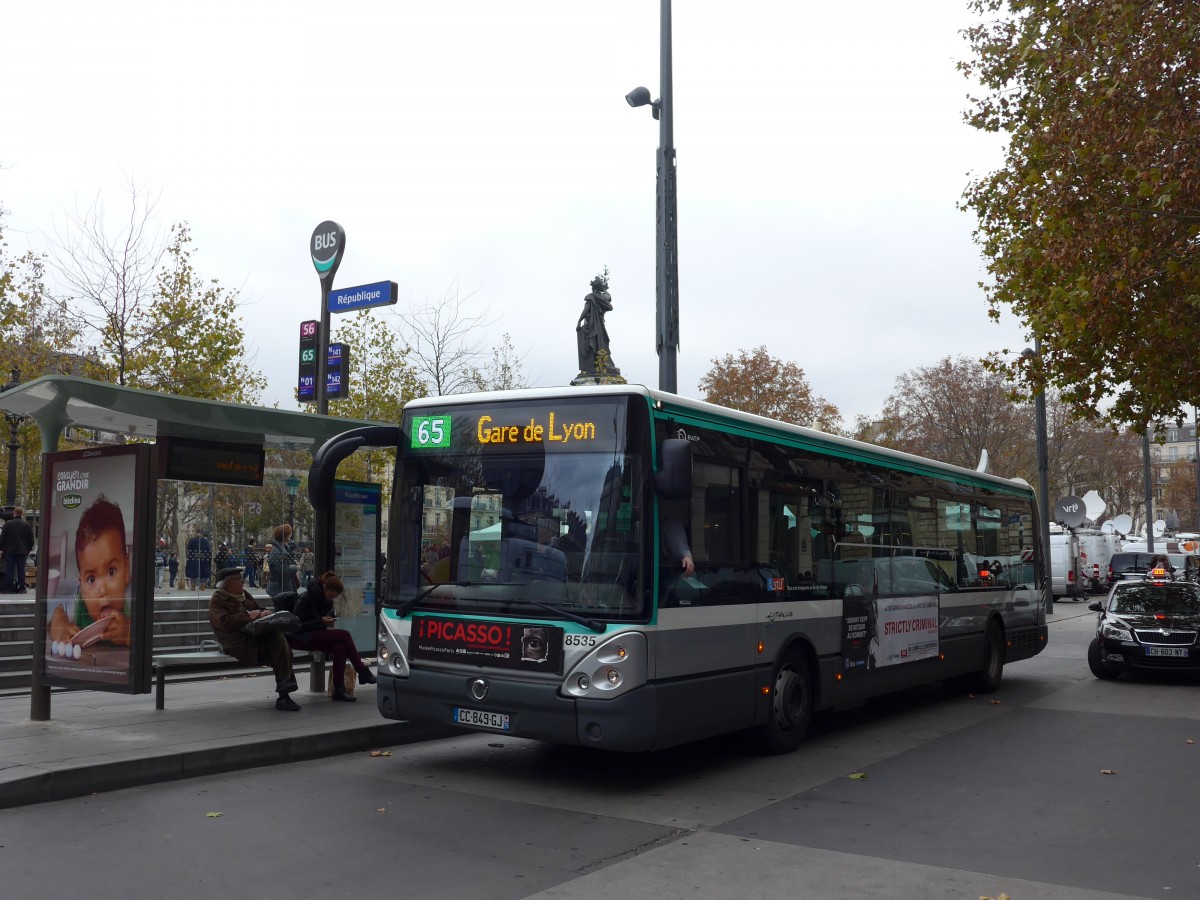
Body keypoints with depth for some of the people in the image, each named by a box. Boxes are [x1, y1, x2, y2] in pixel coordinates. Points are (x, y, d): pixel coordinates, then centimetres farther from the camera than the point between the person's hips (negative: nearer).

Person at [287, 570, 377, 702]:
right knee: (344, 635, -24)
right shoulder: (304, 598, -15)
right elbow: (298, 625, -17)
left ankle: (339, 690, -22)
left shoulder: (326, 599, 9)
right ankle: (363, 672, -16)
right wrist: (321, 622, -22)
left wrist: (328, 623, 0)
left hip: (317, 635, 8)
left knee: (340, 648, -26)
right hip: (300, 639, -8)